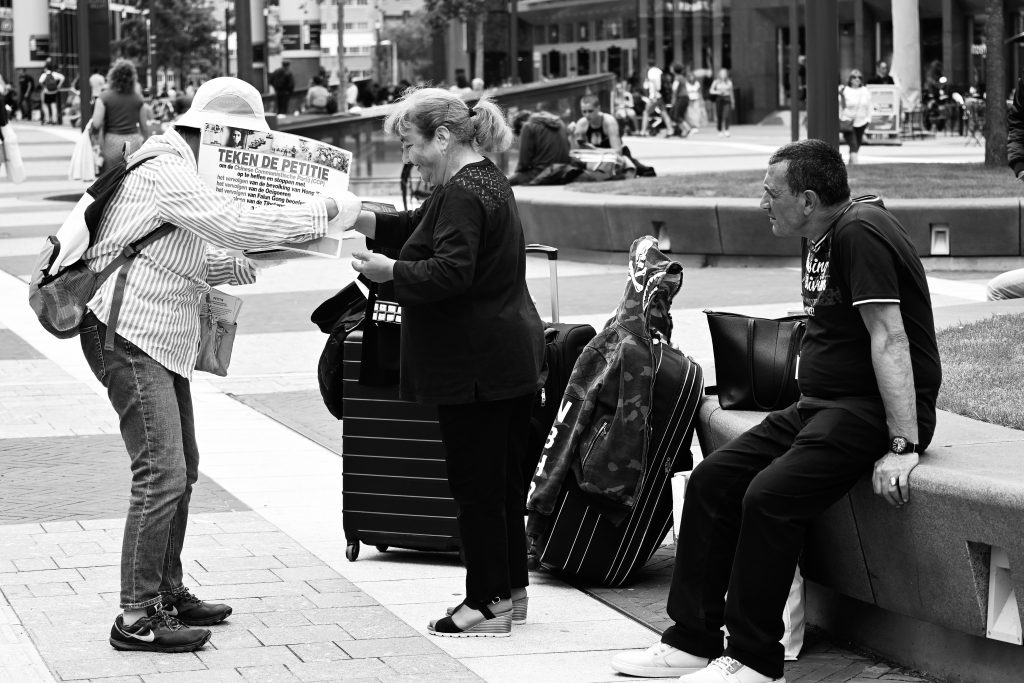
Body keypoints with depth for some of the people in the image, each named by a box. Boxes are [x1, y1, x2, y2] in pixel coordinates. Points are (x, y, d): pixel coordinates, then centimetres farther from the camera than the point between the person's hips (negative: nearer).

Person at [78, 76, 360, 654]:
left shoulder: (182, 173, 19)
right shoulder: (164, 172, -16)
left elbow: (199, 258, 21)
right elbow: (236, 224, -26)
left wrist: (257, 263, 4)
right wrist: (326, 213, -21)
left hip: (162, 343, 11)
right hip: (129, 336, -11)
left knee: (181, 469, 16)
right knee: (162, 473, -14)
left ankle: (166, 592, 27)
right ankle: (138, 618, -12)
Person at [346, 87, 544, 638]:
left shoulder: (463, 194, -18)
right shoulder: (484, 181, 16)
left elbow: (449, 273, -27)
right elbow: (419, 227, 23)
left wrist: (389, 271, -17)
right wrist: (363, 220, 11)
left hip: (475, 366, -10)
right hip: (510, 359, 10)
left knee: (475, 484, -3)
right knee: (503, 479, 16)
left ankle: (488, 603, 2)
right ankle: (511, 589, 24)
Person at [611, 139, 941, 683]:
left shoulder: (860, 234, -17)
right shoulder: (825, 238, 15)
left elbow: (890, 341, -23)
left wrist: (902, 446, -28)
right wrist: (804, 408, 13)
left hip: (872, 411, -10)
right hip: (819, 404, 10)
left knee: (769, 496, -26)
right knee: (712, 480, 0)